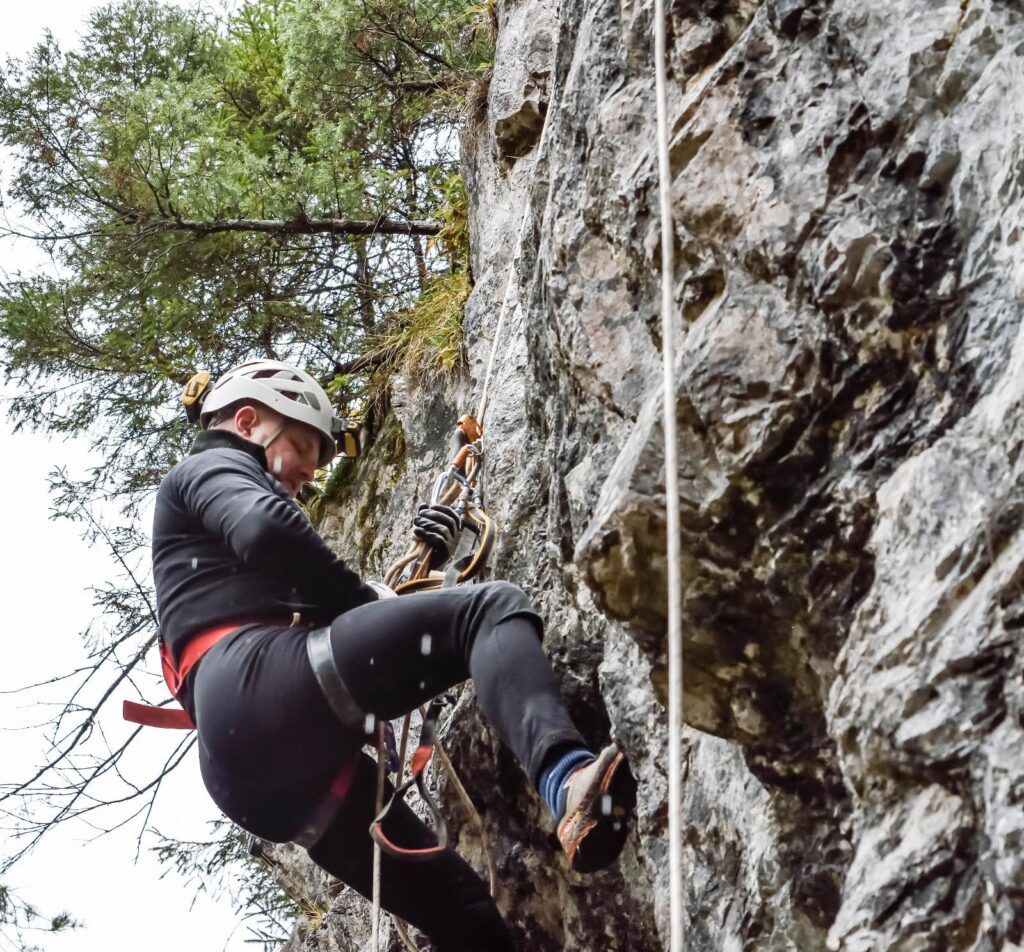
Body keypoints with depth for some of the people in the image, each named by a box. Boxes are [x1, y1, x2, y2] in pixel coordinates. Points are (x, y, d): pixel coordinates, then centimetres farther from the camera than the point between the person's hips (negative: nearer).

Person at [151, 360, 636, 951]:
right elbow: (267, 529, -8)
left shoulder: (222, 546, 45)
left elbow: (329, 612, 35)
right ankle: (565, 775, -45)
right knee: (491, 609, -16)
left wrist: (420, 564, 23)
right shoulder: (212, 468, 17)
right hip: (258, 686, -9)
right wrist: (369, 597, 4)